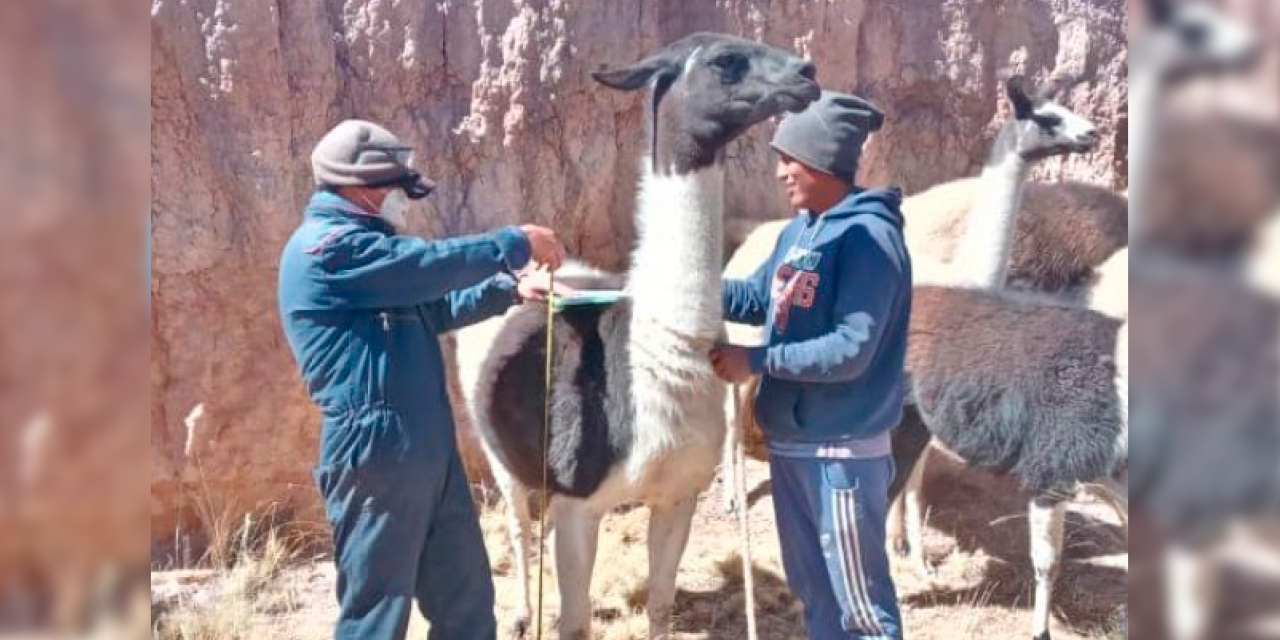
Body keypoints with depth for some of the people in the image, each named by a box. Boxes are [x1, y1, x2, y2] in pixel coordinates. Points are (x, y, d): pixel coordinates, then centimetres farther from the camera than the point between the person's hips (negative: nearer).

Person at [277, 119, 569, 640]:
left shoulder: (358, 244, 19)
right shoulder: (328, 246, -15)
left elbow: (432, 308, 28)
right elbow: (432, 265, -18)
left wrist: (509, 288, 21)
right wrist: (517, 244, -6)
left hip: (429, 451, 10)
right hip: (376, 457, -10)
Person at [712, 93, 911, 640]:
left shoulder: (869, 235, -18)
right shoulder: (797, 231, 8)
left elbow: (852, 350, -24)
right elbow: (756, 298, 16)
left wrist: (757, 361, -18)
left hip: (843, 451, -9)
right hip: (789, 442, 9)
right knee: (812, 589, 21)